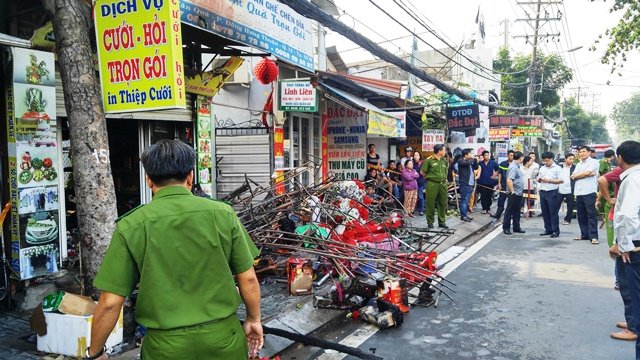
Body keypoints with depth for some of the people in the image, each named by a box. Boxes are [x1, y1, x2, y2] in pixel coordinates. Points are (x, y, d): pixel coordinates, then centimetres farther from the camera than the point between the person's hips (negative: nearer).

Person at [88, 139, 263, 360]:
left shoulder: (131, 226, -9)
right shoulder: (223, 214, -8)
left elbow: (110, 303, -6)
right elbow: (248, 279, -2)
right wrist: (253, 320, 14)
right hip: (223, 337, 1)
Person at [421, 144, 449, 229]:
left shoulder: (444, 161, 11)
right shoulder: (429, 160, -8)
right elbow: (422, 172, -2)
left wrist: (444, 179, 14)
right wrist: (429, 177, 4)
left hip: (442, 184, 6)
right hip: (432, 184, -6)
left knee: (443, 203, 9)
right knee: (430, 203, 1)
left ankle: (442, 222, 20)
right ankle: (430, 222, 12)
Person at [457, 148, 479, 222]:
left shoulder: (469, 161, 20)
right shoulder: (461, 161, -7)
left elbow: (476, 167, 17)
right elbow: (468, 163, -26)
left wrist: (475, 159, 5)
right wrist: (472, 158, -6)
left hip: (470, 184, 9)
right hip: (465, 184, -9)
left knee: (467, 201, 12)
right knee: (464, 200, -9)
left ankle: (465, 214, 17)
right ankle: (463, 215, -8)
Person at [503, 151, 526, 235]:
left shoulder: (517, 166, 11)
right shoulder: (513, 167, -18)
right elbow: (509, 180, -26)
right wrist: (512, 192, -21)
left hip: (519, 193, 9)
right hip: (514, 193, -9)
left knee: (517, 211, 16)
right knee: (509, 211, 0)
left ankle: (516, 227, 24)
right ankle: (506, 228, 8)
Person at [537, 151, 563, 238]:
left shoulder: (557, 168, -2)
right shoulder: (542, 168, 16)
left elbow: (561, 180, -9)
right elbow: (538, 180, 21)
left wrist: (549, 180, -17)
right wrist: (539, 179, -2)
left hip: (552, 192, -6)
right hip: (542, 192, 6)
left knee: (553, 212, -3)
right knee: (545, 212, 9)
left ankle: (555, 231, 4)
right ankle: (548, 229, 19)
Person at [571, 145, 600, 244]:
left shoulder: (593, 162, -1)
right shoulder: (578, 164, 20)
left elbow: (587, 172, -14)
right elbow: (573, 176, 8)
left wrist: (577, 175, 3)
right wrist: (587, 174, -5)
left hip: (589, 192, -7)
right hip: (579, 192, 7)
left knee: (591, 215, -6)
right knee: (581, 215, 10)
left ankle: (593, 236, -6)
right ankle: (584, 234, 18)